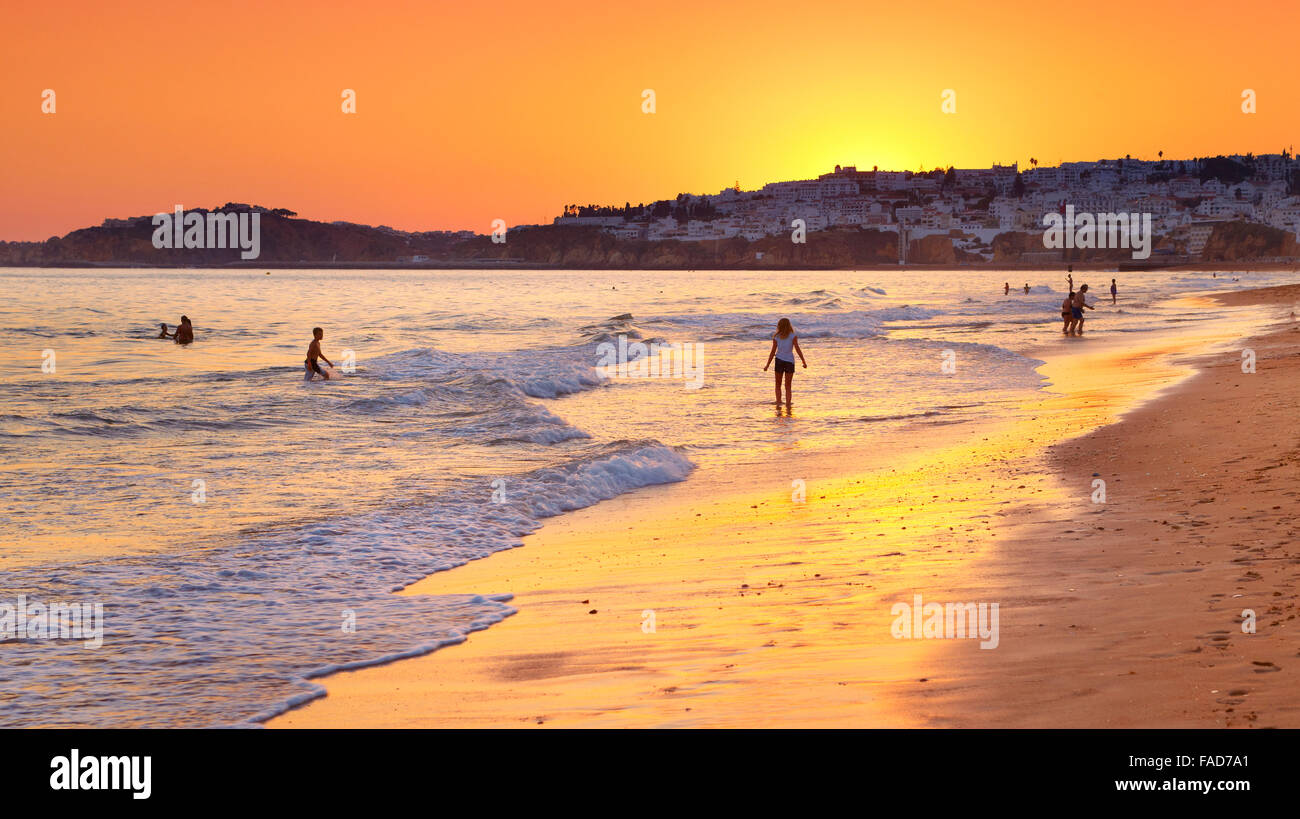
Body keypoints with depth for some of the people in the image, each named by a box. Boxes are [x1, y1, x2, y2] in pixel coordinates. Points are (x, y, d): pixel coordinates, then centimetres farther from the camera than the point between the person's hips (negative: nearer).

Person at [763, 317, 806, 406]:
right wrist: (804, 362, -3)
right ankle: (788, 405, -3)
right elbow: (797, 349, -7)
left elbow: (773, 352, 1)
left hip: (779, 360, 1)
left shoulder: (776, 337, 2)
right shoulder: (793, 336, -2)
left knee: (778, 385, 14)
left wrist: (767, 365, 6)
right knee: (788, 387, 7)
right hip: (790, 361, -1)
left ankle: (778, 402, 2)